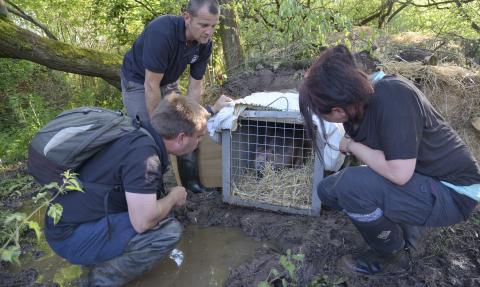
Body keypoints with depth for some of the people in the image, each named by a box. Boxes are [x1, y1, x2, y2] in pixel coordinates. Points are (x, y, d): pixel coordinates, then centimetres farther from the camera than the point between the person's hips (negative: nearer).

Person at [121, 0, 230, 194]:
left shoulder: (205, 44, -16)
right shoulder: (162, 32, -36)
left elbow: (195, 87, -9)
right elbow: (151, 85, -32)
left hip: (168, 82, 6)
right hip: (138, 81, -6)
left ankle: (191, 180, 16)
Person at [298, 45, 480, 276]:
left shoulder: (392, 95, -30)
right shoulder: (358, 106, -7)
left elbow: (399, 173, -33)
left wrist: (351, 145, -20)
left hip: (452, 191, -7)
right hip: (418, 182, 8)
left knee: (352, 184, -29)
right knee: (328, 189, 0)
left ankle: (393, 258, -1)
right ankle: (403, 228, 11)